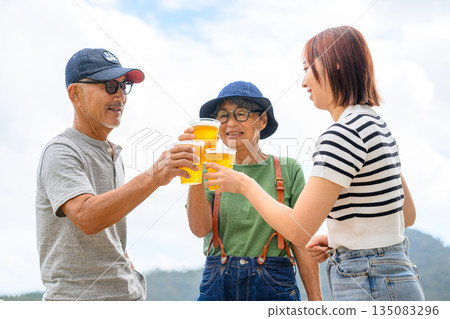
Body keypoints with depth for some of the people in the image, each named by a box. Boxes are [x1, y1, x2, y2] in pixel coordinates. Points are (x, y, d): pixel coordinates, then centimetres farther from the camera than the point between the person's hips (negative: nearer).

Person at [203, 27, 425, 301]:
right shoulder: (377, 125, 12)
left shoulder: (344, 133, -18)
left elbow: (298, 230, -20)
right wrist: (339, 237, 12)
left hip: (371, 288, -9)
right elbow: (407, 215, 19)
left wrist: (245, 185, -6)